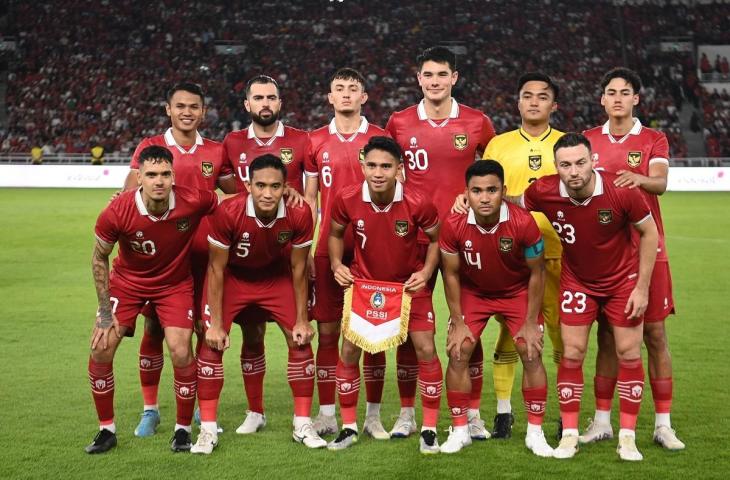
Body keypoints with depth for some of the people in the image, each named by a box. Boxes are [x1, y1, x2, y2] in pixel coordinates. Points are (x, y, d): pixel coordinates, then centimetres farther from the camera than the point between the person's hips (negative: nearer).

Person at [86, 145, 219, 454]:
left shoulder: (194, 202, -28)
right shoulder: (117, 212, -27)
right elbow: (99, 258, -10)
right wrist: (105, 311, -10)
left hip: (175, 284, 0)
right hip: (127, 282, 1)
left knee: (180, 352, -12)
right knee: (101, 347, -8)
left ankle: (183, 429, 10)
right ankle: (106, 429, 11)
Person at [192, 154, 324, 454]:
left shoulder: (299, 215, -28)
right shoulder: (228, 213, -34)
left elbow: (298, 268, -12)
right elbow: (217, 269, -21)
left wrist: (302, 319, -8)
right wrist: (216, 324, -20)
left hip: (276, 276, 2)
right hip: (232, 275, -2)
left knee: (301, 339, -5)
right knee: (211, 343, -13)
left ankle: (303, 425, 10)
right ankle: (208, 430, -3)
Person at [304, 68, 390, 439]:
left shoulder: (380, 138, 3)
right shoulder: (316, 142, 8)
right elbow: (308, 199, 11)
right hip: (328, 249, 2)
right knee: (327, 331, 3)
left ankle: (373, 415, 11)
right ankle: (326, 415, 10)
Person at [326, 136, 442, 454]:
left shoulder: (418, 204, -24)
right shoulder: (347, 200, -20)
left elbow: (436, 239, -5)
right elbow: (336, 233, 1)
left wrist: (426, 272, -19)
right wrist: (337, 265, -15)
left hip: (409, 284, -1)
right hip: (364, 282, 1)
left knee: (425, 349, -7)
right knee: (349, 350, -3)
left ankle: (429, 429, 7)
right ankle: (349, 427, 13)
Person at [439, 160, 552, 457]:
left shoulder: (523, 223, -30)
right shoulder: (454, 226, -26)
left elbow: (537, 272, -16)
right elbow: (451, 273, -10)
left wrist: (531, 322, -13)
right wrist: (458, 323, -8)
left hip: (517, 292, -1)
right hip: (472, 292, 1)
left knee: (531, 354, -8)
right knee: (458, 353, -7)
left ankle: (535, 432, 5)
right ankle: (459, 431, 7)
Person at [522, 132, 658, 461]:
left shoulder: (621, 192, -28)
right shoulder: (542, 192, -23)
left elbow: (649, 232, -12)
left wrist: (642, 287, -12)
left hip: (623, 279, -1)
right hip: (576, 280, 1)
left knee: (629, 353, 0)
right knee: (572, 354, -1)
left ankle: (627, 437, 10)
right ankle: (569, 435, 10)